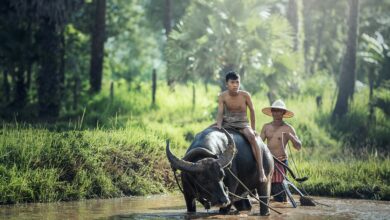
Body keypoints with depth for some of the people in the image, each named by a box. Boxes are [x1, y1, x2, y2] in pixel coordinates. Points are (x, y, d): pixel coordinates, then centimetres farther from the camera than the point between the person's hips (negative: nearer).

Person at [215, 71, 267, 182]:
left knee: (251, 136, -32)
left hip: (242, 124, -2)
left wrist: (253, 128, 6)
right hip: (227, 124, 2)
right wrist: (219, 125, -29)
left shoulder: (245, 95, -7)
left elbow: (252, 110, 4)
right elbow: (220, 112, -10)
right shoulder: (222, 96, -4)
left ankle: (261, 171, -37)